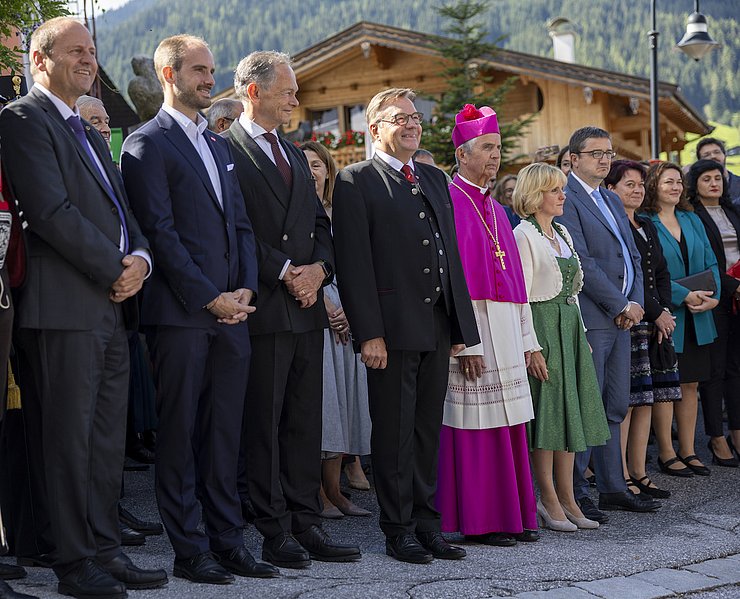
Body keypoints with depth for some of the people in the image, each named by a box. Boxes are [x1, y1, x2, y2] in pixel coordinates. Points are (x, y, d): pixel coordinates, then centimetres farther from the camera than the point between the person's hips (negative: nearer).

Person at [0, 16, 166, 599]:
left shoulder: (90, 134, 23)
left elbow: (123, 211, 20)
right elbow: (52, 212, -16)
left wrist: (140, 258, -1)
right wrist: (116, 268, -12)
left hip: (111, 306, 9)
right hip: (67, 305, -9)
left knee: (107, 438, 10)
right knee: (71, 437, -3)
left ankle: (106, 550, 17)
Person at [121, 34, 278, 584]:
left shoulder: (219, 144, 20)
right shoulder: (147, 144, -3)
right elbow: (160, 233, -11)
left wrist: (245, 290, 2)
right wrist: (209, 298, -13)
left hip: (231, 312, 7)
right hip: (181, 312, -6)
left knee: (224, 431, 9)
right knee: (180, 433, 0)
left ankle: (228, 541, 15)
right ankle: (190, 550, 5)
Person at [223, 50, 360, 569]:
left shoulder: (295, 155, 21)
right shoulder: (227, 150, -5)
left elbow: (321, 224, 20)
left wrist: (319, 268, 0)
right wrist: (286, 272, -14)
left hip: (307, 308, 8)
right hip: (263, 307, -8)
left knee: (305, 422, 9)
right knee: (263, 423, -1)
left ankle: (306, 523, 14)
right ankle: (275, 531, 4)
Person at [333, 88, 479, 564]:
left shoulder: (435, 180, 18)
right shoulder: (356, 182, -3)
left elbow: (451, 253, 17)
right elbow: (354, 263, -10)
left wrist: (461, 324, 12)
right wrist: (369, 332, -17)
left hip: (438, 328, 6)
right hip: (394, 328, -6)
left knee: (428, 430, 12)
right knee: (395, 432, 2)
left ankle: (427, 523, 21)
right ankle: (399, 530, 11)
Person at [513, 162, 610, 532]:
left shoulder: (562, 232, 15)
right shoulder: (524, 236, -10)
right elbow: (520, 296, -14)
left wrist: (581, 332, 15)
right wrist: (531, 347, -19)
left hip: (570, 326, 8)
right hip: (542, 326, -8)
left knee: (571, 410, 8)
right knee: (547, 411, -3)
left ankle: (566, 498, 14)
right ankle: (549, 501, 6)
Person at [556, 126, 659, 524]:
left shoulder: (612, 200, 19)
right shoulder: (566, 199, -9)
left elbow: (632, 256, 18)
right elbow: (580, 261, -16)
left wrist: (636, 301, 1)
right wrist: (620, 306, -13)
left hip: (620, 317, 9)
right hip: (590, 317, -9)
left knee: (615, 407, 12)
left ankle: (613, 488, 20)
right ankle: (574, 494, 3)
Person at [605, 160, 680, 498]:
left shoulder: (647, 227, 20)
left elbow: (662, 274, 19)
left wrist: (665, 310, 2)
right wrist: (656, 313, -12)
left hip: (656, 322, 8)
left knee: (647, 400, 8)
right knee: (625, 401, -7)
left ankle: (639, 473, 13)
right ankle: (622, 478, -2)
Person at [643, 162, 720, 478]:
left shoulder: (692, 221, 13)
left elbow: (710, 263, 11)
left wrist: (713, 296, -7)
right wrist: (684, 296, -20)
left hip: (697, 318, 6)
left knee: (691, 384, 9)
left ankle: (688, 451, 17)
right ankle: (666, 453, 10)